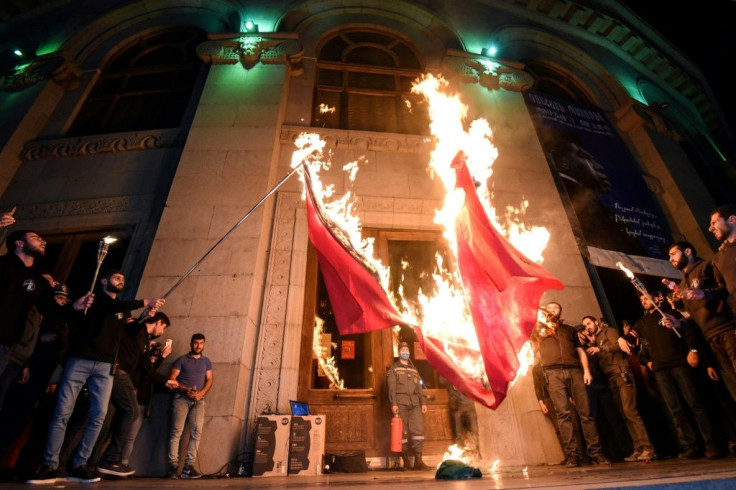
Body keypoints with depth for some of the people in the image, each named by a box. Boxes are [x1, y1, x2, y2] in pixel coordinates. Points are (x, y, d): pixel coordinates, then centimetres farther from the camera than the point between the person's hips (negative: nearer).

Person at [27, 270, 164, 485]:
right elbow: (113, 306, -16)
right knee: (62, 413, -3)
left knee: (98, 415, -3)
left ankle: (78, 466, 4)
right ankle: (50, 466, 5)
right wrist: (145, 302, -20)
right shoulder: (95, 296, 4)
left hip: (105, 366, 4)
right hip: (80, 360, -4)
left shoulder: (123, 308, 21)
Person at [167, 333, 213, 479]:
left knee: (196, 432, -6)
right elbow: (171, 379, 0)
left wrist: (201, 393, -9)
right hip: (181, 398, -2)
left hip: (198, 400, 2)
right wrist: (185, 390, -13)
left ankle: (188, 466, -3)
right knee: (176, 431, -7)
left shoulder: (207, 362, 15)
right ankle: (173, 465, -2)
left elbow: (209, 380, 9)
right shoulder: (181, 360, 7)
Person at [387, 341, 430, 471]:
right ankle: (406, 462, 5)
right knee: (402, 431, -3)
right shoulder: (394, 368, 9)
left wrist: (423, 402, 9)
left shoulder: (414, 369, 22)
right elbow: (391, 387, 0)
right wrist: (393, 403, -10)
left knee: (418, 429, -6)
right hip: (400, 402, -4)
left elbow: (419, 387, 19)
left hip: (414, 403, 4)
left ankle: (418, 461, -1)